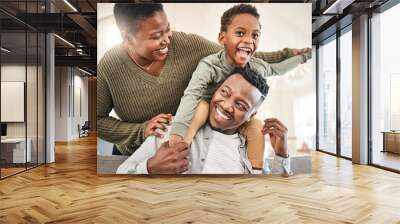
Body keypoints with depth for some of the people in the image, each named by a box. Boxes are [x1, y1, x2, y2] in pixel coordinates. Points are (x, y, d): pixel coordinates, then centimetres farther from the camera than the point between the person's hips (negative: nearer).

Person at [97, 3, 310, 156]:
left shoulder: (188, 45, -21)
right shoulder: (109, 67, -22)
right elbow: (98, 121, -13)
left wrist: (287, 55, -19)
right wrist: (141, 130, -27)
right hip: (134, 155, 0)